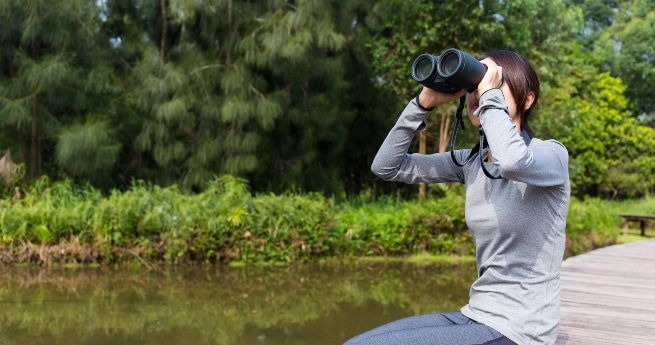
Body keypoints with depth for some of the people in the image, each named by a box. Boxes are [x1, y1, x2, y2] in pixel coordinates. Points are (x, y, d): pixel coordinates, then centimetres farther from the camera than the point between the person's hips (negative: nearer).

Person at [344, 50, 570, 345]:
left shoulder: (552, 154, -10)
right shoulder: (471, 162, 8)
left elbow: (514, 162, -36)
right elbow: (386, 166, 5)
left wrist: (490, 95, -20)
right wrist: (425, 102, -4)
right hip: (475, 316, 7)